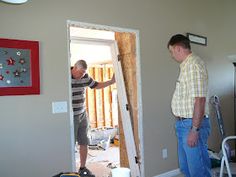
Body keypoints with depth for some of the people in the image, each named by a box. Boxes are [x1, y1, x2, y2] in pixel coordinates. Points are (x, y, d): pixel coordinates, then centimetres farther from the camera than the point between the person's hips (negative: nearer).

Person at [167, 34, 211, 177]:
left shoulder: (194, 64, -16)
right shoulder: (186, 65, 14)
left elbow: (200, 100, -23)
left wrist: (194, 129, -23)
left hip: (192, 125, -10)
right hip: (183, 124, 10)